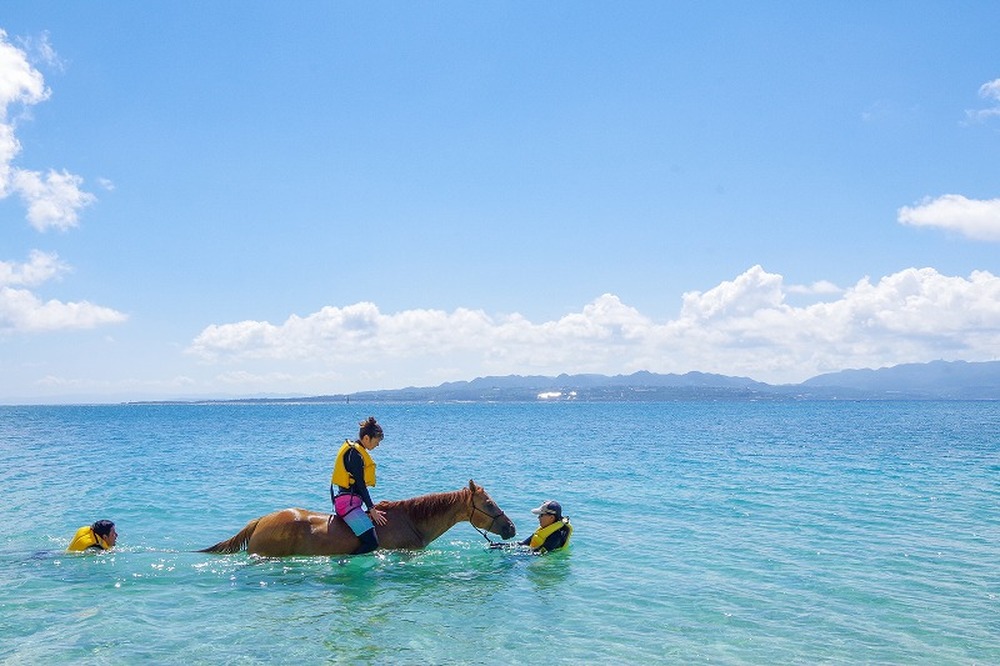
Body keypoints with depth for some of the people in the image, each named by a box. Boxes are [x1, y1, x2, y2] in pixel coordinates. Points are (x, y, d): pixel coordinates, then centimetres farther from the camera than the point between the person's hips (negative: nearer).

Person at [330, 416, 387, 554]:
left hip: (349, 500, 10)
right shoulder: (355, 454, -14)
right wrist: (372, 509, -9)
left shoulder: (354, 450, 16)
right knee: (372, 542, -18)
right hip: (347, 501, -10)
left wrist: (371, 507, 17)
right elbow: (360, 484, -15)